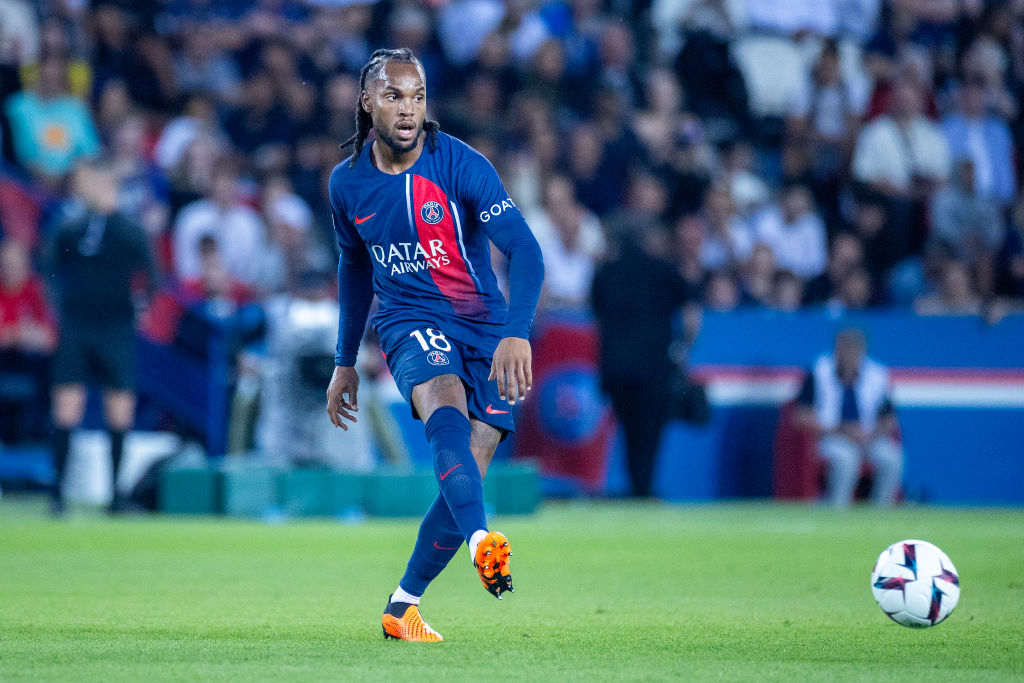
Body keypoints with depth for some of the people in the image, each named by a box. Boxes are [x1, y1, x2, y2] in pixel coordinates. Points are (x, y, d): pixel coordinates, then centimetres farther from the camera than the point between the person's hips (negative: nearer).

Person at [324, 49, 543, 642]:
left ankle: (403, 606, 13)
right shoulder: (348, 182, 2)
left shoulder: (462, 165, -12)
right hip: (411, 321, 0)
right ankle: (482, 541, -56)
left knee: (467, 477, -6)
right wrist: (346, 362, 22)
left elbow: (525, 249, -21)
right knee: (448, 415, -32)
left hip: (486, 327, 0)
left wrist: (516, 334, -36)